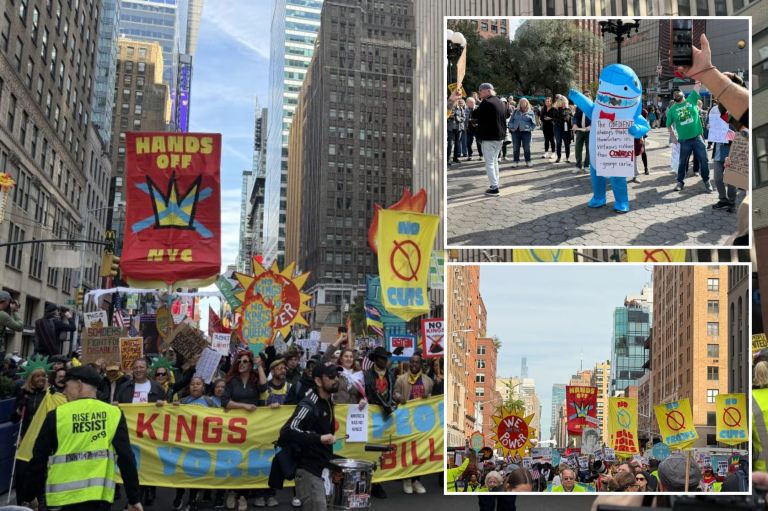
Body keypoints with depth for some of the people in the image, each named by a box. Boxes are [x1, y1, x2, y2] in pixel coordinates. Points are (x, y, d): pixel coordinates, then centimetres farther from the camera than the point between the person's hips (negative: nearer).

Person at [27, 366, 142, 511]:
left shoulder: (56, 415, -1)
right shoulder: (113, 413, 0)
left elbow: (38, 459, 4)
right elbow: (126, 458, -4)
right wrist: (134, 499, 2)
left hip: (63, 496, 0)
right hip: (99, 496, 0)